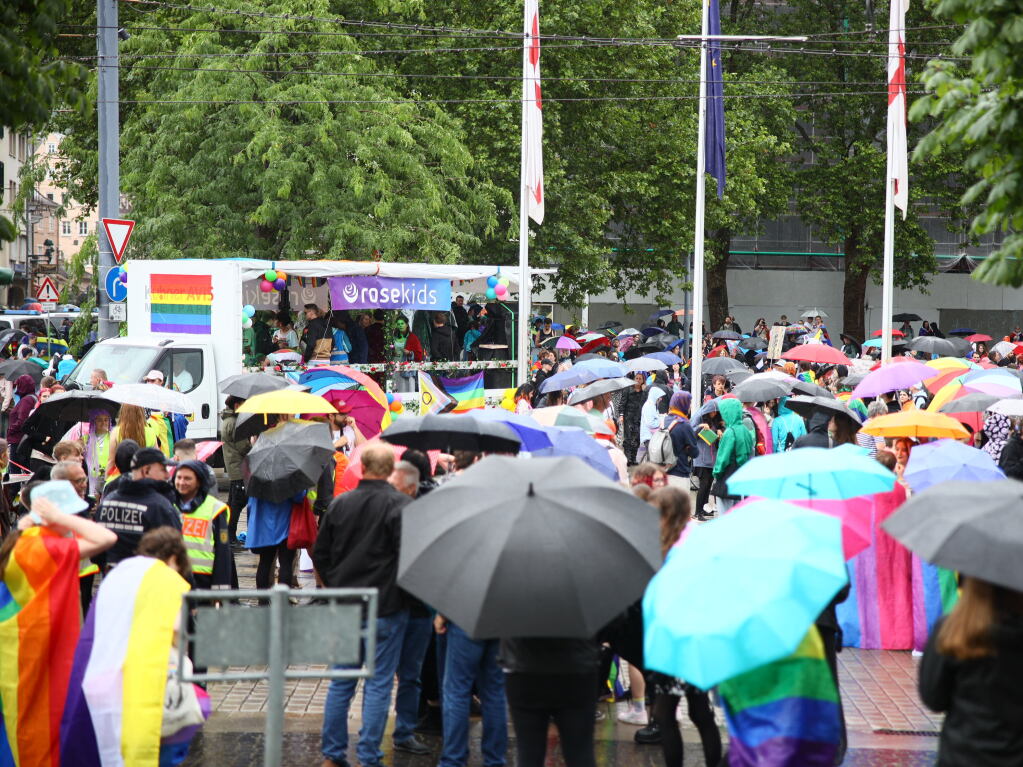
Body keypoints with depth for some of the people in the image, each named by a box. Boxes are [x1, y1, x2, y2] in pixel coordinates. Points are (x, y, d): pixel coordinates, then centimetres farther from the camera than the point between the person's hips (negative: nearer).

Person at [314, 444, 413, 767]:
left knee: (341, 682, 13)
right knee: (378, 684, 2)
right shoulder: (400, 505, -12)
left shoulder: (339, 504, 2)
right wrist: (402, 593, 2)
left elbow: (320, 555, 8)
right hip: (386, 607, -4)